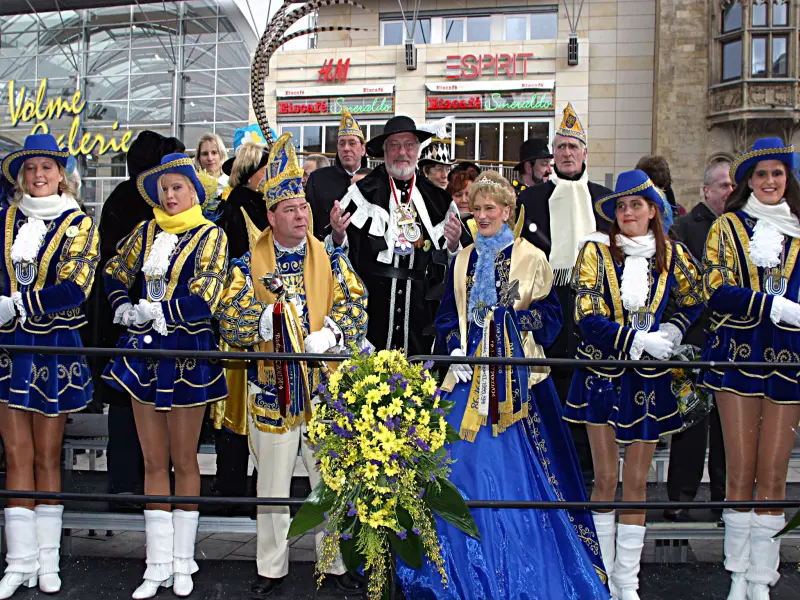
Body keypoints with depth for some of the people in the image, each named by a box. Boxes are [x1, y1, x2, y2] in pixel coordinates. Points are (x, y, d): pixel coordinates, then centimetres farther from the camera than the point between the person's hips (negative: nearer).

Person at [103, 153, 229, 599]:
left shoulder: (210, 236, -3)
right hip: (146, 350, 4)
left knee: (184, 461, 5)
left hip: (188, 353, -4)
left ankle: (182, 562, 20)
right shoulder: (146, 232, 11)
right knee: (154, 463, 8)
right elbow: (116, 274, 21)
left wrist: (152, 311, -13)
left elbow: (202, 299, -14)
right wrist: (124, 308, 3)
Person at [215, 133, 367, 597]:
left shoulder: (331, 260, 4)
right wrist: (264, 316, -23)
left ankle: (337, 563, 26)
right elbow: (230, 320, -5)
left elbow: (353, 307, -4)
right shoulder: (249, 265, 2)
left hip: (324, 387, 1)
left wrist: (330, 334, -22)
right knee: (272, 484, 11)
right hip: (272, 389, 0)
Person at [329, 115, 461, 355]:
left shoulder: (438, 199, 8)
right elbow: (339, 245, 0)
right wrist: (338, 234, -21)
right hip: (371, 305, -2)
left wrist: (453, 243, -8)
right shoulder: (363, 192, 2)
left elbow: (451, 256, 13)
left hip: (421, 309, 2)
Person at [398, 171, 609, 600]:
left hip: (517, 378, -3)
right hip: (470, 375, 3)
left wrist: (516, 317, -13)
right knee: (463, 464, 1)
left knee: (516, 466, -2)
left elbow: (550, 314, 2)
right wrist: (455, 349, 0)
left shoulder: (531, 257, 2)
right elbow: (448, 315, 16)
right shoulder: (464, 260, 14)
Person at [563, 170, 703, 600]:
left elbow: (696, 301, 18)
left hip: (649, 379, 2)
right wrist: (641, 340, -17)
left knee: (636, 481, 6)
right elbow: (588, 318, -11)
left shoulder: (671, 254, 4)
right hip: (603, 375, -2)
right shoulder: (597, 250, -4)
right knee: (606, 478, 2)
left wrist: (671, 334, 1)